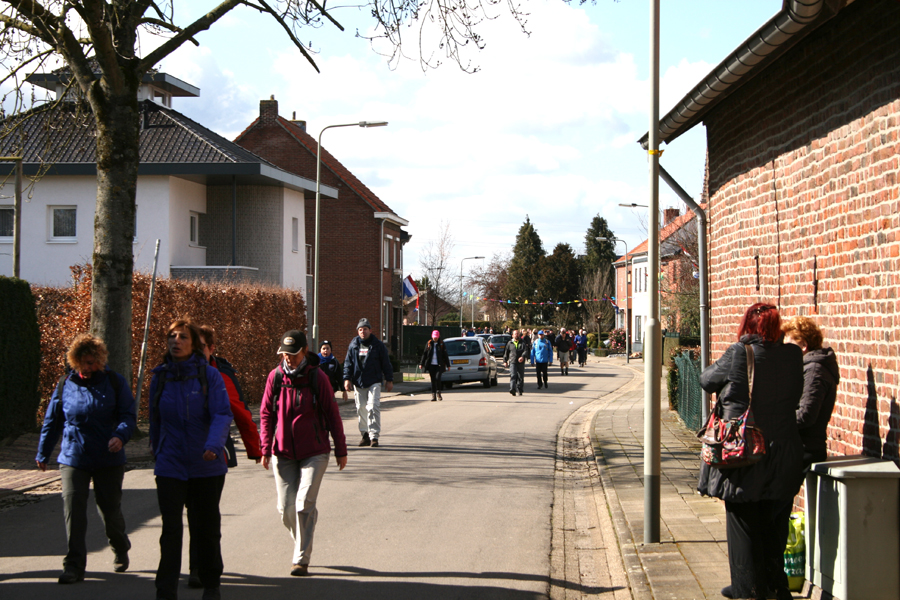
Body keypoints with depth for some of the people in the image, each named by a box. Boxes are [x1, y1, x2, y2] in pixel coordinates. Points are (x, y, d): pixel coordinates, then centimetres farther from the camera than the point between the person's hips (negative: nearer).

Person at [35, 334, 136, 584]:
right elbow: (52, 421, 13)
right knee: (73, 509, -9)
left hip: (108, 459, -1)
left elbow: (127, 415, -4)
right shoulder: (65, 385, 3)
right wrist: (43, 454, 18)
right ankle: (74, 566, -5)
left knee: (110, 509, 9)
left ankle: (120, 550, 37)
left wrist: (120, 436, -25)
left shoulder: (115, 382, -2)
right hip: (72, 458, 1)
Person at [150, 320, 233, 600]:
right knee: (171, 529, -6)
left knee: (206, 528, 11)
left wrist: (214, 444, -33)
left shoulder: (209, 375, -7)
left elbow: (223, 414, -16)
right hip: (171, 466, 1)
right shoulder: (160, 378, 3)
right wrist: (158, 454, 20)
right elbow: (155, 421, 15)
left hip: (207, 466, -1)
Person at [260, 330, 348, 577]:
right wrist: (266, 448, 1)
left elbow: (332, 414, -1)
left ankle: (301, 559, -5)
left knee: (304, 504, -13)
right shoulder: (275, 376, 1)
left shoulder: (317, 377, -6)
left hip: (314, 452, -3)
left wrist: (341, 450, 1)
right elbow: (266, 413, 7)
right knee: (286, 508, 4)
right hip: (283, 453, 3)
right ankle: (302, 544, 31)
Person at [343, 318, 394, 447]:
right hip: (358, 383, 3)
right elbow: (348, 363, 10)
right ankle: (365, 434, 19)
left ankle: (374, 436, -13)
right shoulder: (353, 345, 9)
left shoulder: (378, 345, 2)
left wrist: (389, 380, 2)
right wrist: (347, 378, -1)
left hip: (374, 382, -3)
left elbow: (386, 363, 5)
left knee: (373, 407, -14)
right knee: (361, 408, 7)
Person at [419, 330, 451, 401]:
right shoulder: (429, 344, 7)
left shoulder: (441, 344, 3)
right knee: (433, 380, 3)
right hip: (431, 365, 2)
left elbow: (445, 355, 6)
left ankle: (438, 392, 4)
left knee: (437, 378, -16)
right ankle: (433, 395, 8)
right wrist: (421, 363, 5)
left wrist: (448, 365, 5)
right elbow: (425, 354, 10)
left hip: (439, 365, -2)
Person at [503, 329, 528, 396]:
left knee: (520, 377, 5)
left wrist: (522, 357, -23)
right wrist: (505, 361, 11)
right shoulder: (510, 343, 12)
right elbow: (506, 352, 17)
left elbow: (526, 351, -5)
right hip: (512, 362, -1)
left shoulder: (523, 343, 9)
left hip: (521, 362, 1)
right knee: (513, 376, -16)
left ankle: (520, 390, 17)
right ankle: (512, 389, -26)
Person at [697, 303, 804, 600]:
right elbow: (796, 398, 10)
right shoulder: (792, 355, -4)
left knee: (743, 521, 8)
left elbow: (707, 379, 0)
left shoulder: (739, 354, -14)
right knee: (774, 524, 16)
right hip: (783, 450, 4)